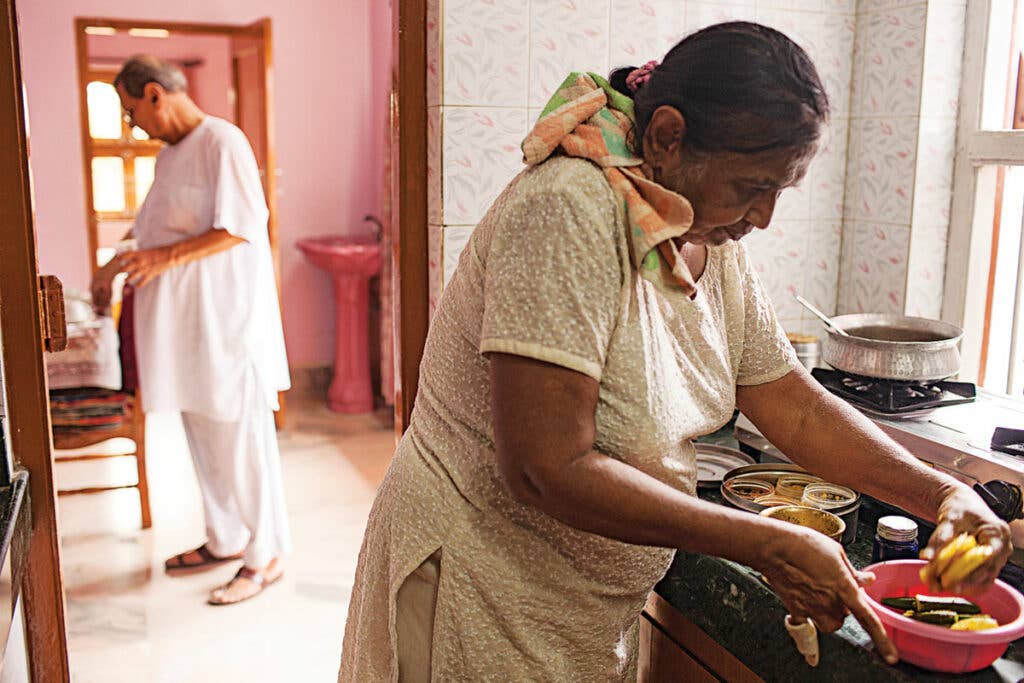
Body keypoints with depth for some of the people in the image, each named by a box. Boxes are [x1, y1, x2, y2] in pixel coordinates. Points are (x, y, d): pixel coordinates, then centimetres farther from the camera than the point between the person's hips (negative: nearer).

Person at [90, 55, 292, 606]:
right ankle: (225, 539, 28)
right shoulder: (168, 154, 16)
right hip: (180, 316, 9)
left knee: (240, 435, -3)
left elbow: (242, 226, -18)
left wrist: (168, 257, -22)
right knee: (202, 432, 15)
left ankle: (266, 555, 9)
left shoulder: (222, 142, -11)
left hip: (224, 312, -9)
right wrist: (118, 265, 15)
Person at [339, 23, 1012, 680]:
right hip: (484, 600, -7)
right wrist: (770, 546, -26)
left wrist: (945, 493, -9)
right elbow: (546, 471, -31)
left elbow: (797, 405, 4)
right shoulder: (569, 210, -27)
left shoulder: (713, 244, -1)